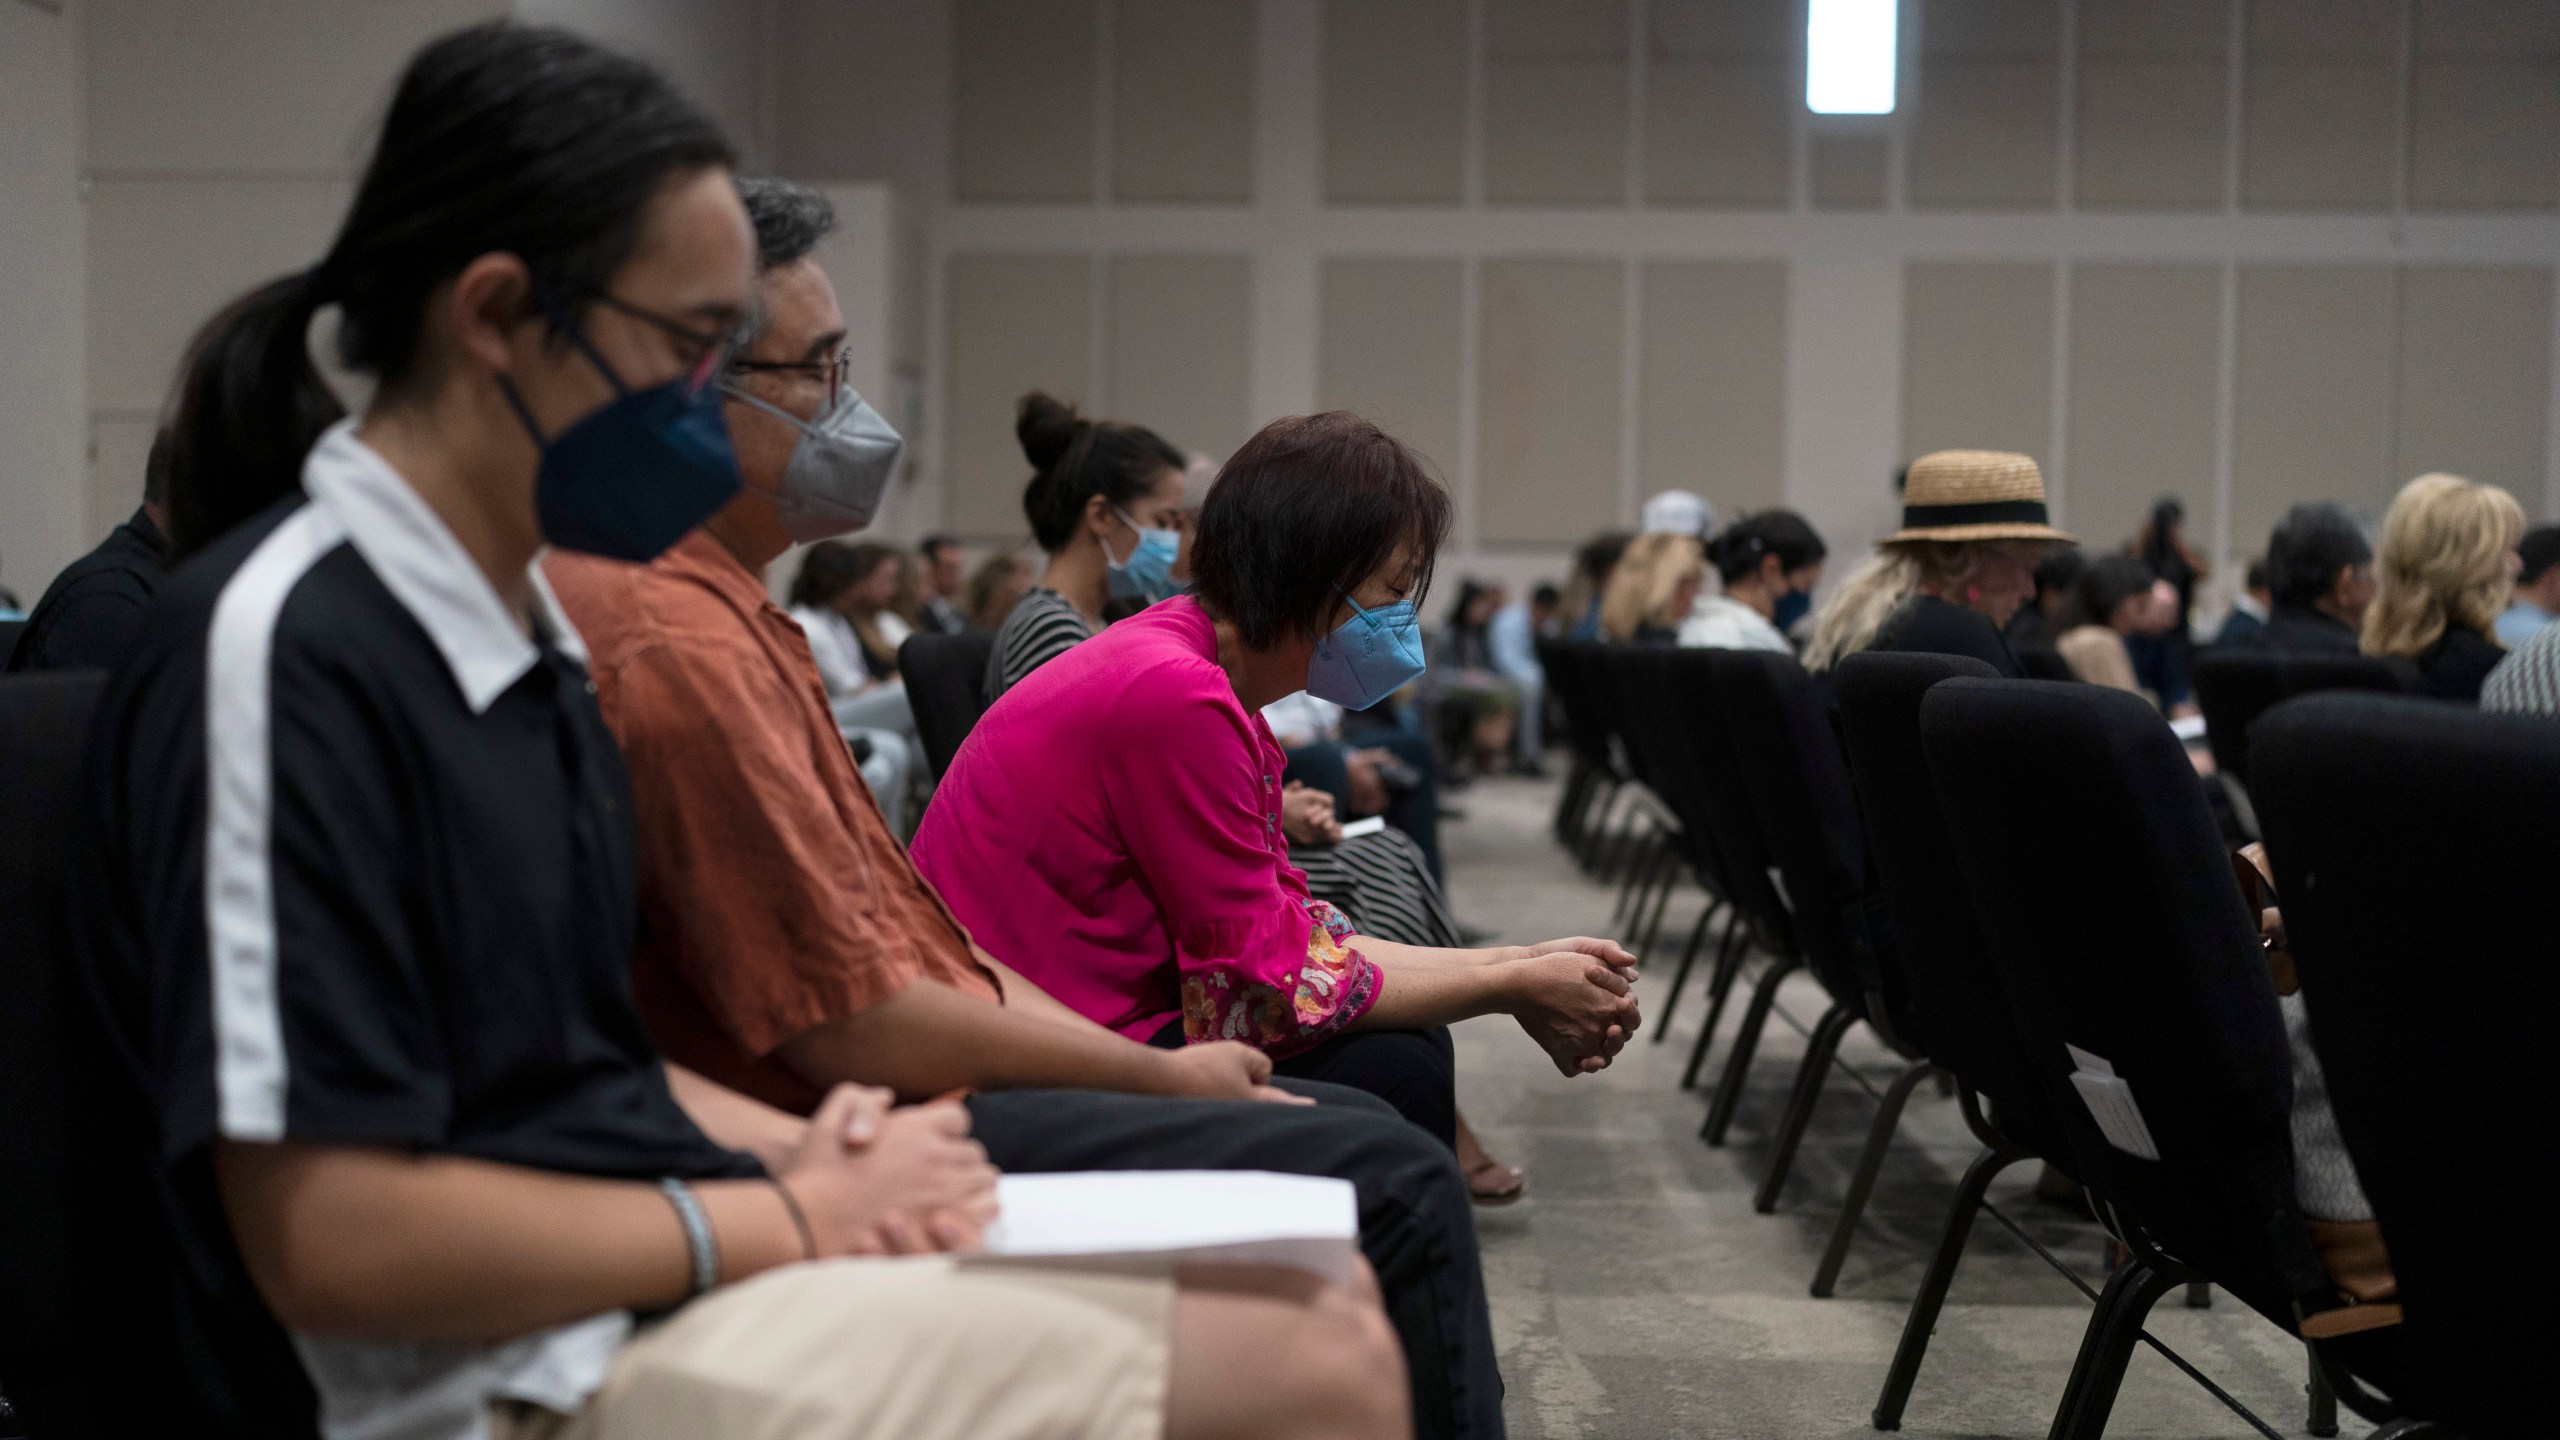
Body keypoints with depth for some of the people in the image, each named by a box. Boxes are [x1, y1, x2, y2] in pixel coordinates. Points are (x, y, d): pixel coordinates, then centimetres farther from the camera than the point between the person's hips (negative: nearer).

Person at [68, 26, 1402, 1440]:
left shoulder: (526, 635, 14)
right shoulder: (283, 649, -16)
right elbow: (326, 1237, -21)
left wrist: (801, 1153, 1)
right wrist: (789, 1216, -13)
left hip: (667, 1280, 9)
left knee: (1330, 1324, 1)